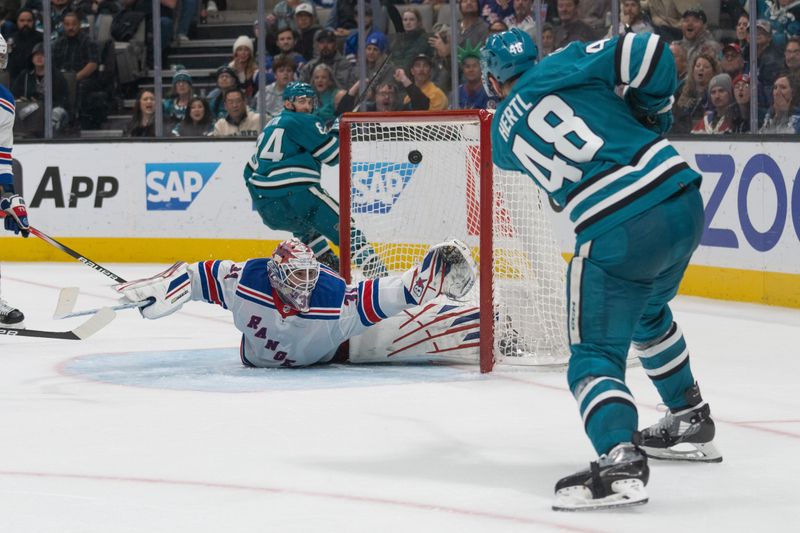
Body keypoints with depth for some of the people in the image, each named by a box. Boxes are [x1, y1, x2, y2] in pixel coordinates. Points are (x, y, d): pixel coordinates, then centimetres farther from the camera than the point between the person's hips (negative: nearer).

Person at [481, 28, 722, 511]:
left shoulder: (502, 133, 12)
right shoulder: (564, 67, 8)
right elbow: (649, 53, -4)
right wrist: (652, 112, 14)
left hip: (617, 236, -4)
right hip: (684, 203, 4)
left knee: (596, 355, 1)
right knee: (648, 312, 32)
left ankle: (621, 458, -25)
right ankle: (692, 422, 43)